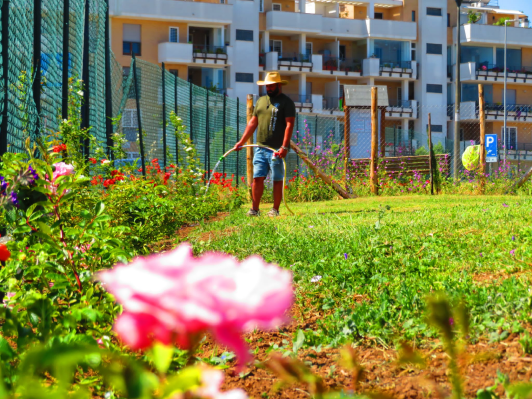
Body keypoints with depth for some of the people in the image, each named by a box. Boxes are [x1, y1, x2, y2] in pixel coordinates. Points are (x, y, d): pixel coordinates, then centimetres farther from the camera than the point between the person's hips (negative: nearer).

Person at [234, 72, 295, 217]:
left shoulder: (286, 102, -3)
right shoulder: (261, 101, 17)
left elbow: (289, 125, -11)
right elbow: (253, 122, 21)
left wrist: (284, 147, -21)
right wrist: (242, 141, 15)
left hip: (276, 149, -6)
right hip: (260, 147, 6)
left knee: (277, 180, 0)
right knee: (257, 178, 1)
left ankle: (275, 210, 5)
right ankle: (255, 209, 3)